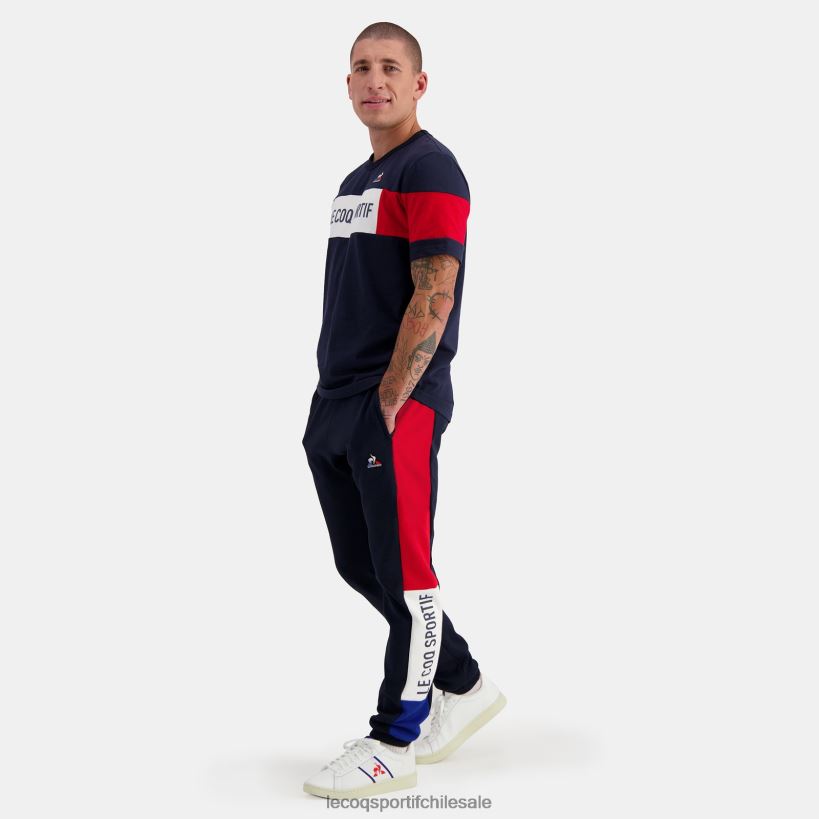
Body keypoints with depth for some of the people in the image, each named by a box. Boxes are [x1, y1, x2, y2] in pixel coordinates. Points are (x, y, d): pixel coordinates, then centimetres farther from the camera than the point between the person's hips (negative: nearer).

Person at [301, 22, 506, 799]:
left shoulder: (430, 170, -8)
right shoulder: (356, 181, 20)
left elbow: (434, 299, -16)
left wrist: (388, 404, -17)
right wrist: (331, 401, 15)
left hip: (398, 409, -10)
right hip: (335, 405, 10)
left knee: (402, 575, -1)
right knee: (359, 566, 15)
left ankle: (393, 744, 10)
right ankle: (464, 686, 30)